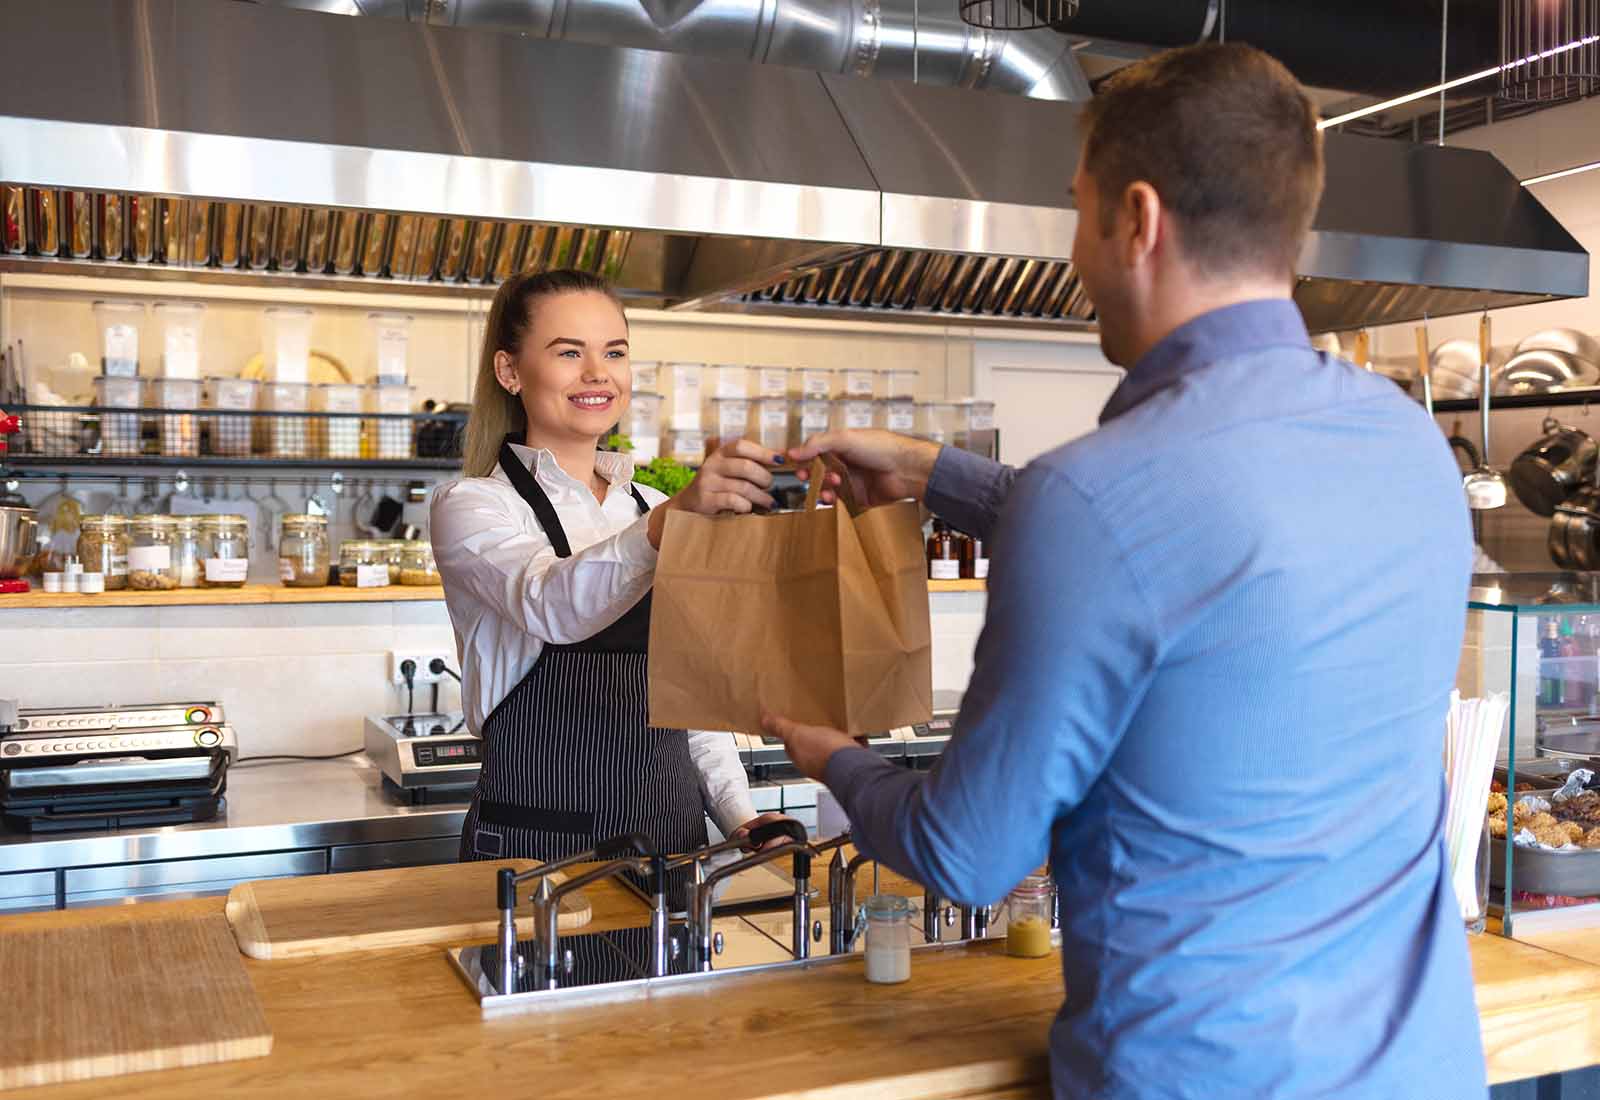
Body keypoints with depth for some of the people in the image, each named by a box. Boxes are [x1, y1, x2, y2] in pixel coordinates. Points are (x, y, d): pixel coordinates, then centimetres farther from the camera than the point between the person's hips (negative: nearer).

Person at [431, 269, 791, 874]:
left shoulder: (654, 509, 14)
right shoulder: (471, 506, -3)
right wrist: (669, 524, -41)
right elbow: (553, 606, -25)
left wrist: (740, 817, 2)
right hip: (536, 846, -4)